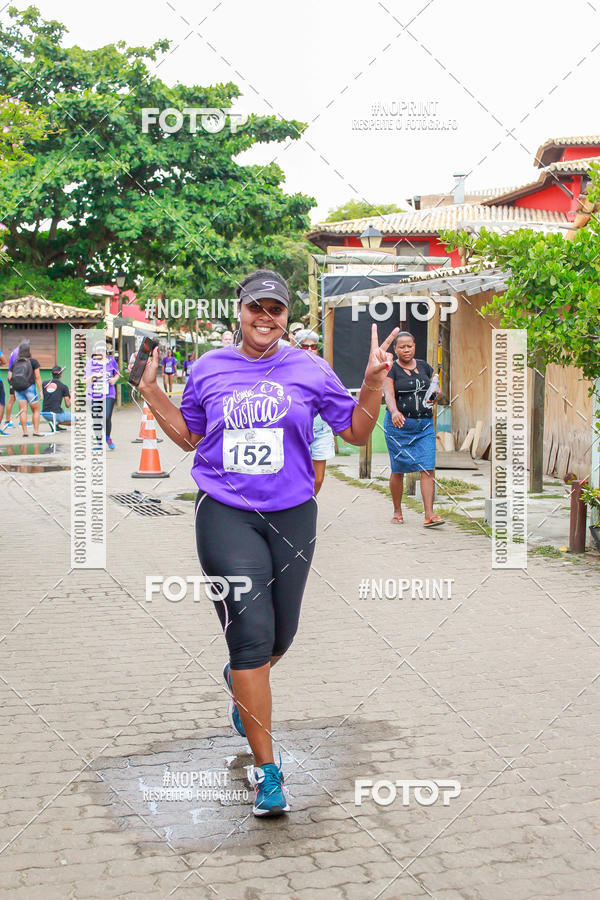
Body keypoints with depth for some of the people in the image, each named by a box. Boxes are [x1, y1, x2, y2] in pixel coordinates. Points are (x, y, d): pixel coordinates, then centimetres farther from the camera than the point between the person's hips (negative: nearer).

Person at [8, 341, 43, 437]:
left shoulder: (15, 363, 12)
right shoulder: (33, 361, 2)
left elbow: (9, 377, 4)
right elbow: (37, 377, -3)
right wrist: (40, 391, -2)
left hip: (17, 389, 4)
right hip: (30, 388, -4)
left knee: (23, 410, 2)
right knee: (36, 410, 7)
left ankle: (25, 432, -4)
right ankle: (36, 431, 0)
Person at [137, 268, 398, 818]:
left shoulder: (309, 370, 4)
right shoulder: (209, 369, 6)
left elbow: (357, 432, 8)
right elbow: (189, 437, 17)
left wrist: (374, 381, -5)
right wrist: (152, 393, 7)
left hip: (291, 515, 2)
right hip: (226, 514, -2)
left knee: (281, 635, 14)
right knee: (252, 636, -10)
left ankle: (240, 682, 51)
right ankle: (266, 767, 1)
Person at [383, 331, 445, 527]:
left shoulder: (424, 366, 12)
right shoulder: (391, 369, -2)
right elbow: (388, 394, -17)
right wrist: (394, 411, -37)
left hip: (425, 424, 3)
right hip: (398, 424, -3)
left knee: (428, 468, -8)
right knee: (398, 470, 3)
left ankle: (429, 514, -9)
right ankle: (397, 511, 20)